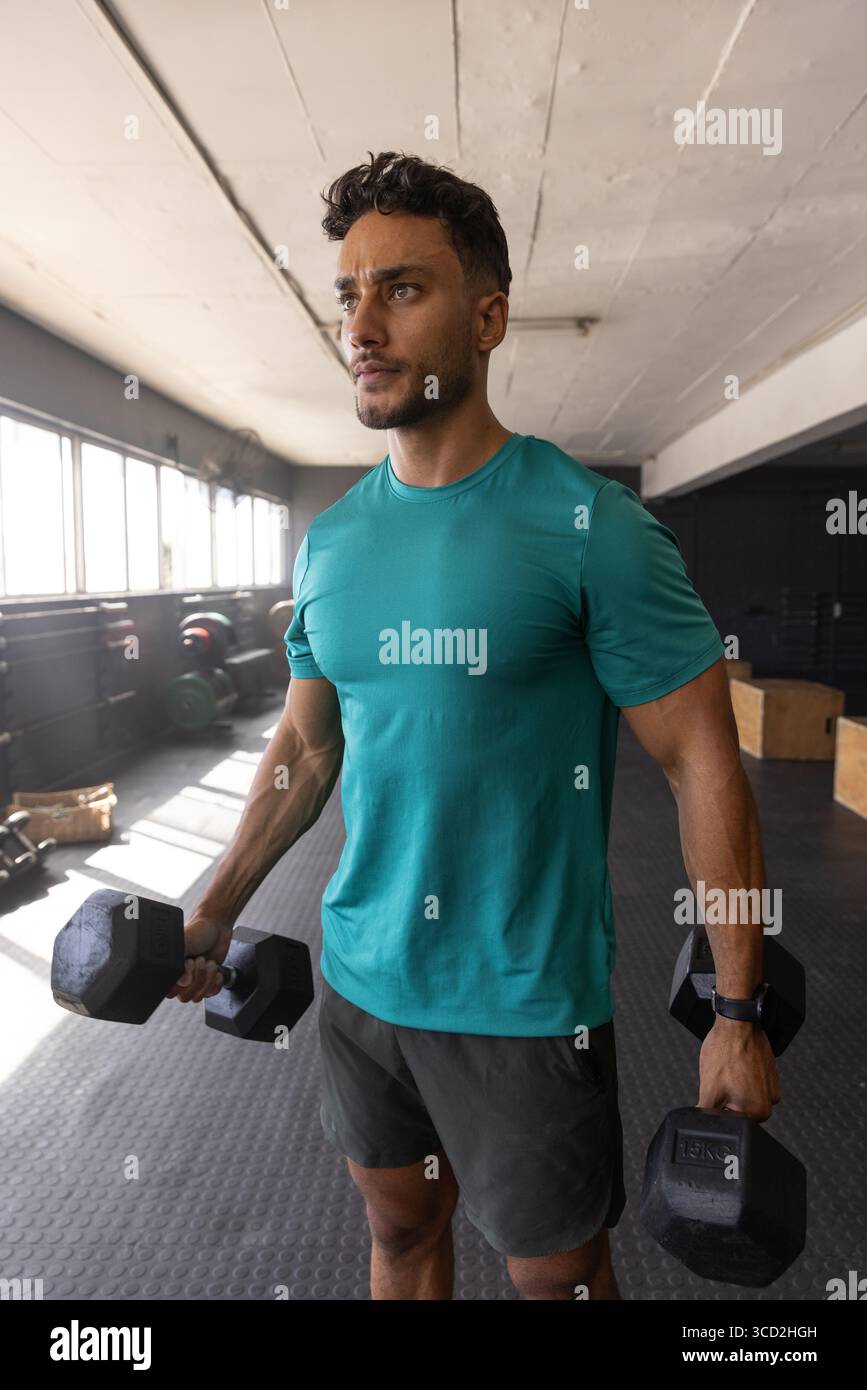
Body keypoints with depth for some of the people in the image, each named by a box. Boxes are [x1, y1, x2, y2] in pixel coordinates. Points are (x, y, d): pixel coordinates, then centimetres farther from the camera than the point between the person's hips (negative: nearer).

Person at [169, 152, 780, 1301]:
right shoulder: (331, 542, 2)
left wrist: (739, 1014, -12)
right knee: (402, 1230, 24)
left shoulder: (593, 529, -15)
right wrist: (215, 912, 14)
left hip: (525, 997, -5)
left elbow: (704, 765, -13)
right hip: (362, 973, 5)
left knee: (558, 1271, 16)